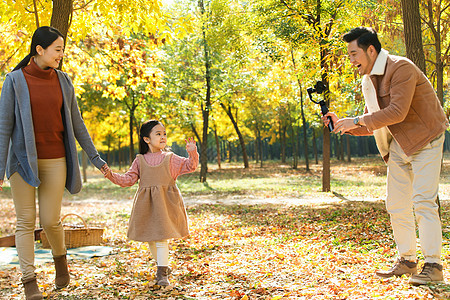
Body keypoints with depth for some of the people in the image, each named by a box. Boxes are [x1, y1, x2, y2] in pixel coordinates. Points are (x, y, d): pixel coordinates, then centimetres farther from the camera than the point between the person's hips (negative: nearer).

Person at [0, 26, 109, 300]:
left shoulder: (63, 81, 4)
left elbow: (76, 123, 10)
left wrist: (95, 157, 9)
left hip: (54, 161, 2)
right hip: (23, 160, -2)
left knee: (50, 221, 1)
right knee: (25, 221, -1)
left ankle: (60, 257, 31)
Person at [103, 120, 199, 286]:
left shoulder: (170, 158, 6)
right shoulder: (140, 161, 8)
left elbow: (190, 166, 2)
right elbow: (128, 179, 6)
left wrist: (192, 153, -16)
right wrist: (112, 175, -9)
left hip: (165, 202, -3)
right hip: (146, 204, 3)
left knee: (162, 237, -12)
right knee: (150, 239, 10)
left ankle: (162, 273, -8)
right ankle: (163, 266, 31)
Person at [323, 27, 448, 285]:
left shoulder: (401, 68, -17)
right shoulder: (368, 81, 9)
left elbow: (397, 112, -27)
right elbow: (371, 126, 13)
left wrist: (356, 121, -23)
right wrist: (341, 124, -2)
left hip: (425, 140, -8)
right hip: (398, 145, 8)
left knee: (423, 201, -13)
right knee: (396, 204, 6)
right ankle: (407, 260, 17)